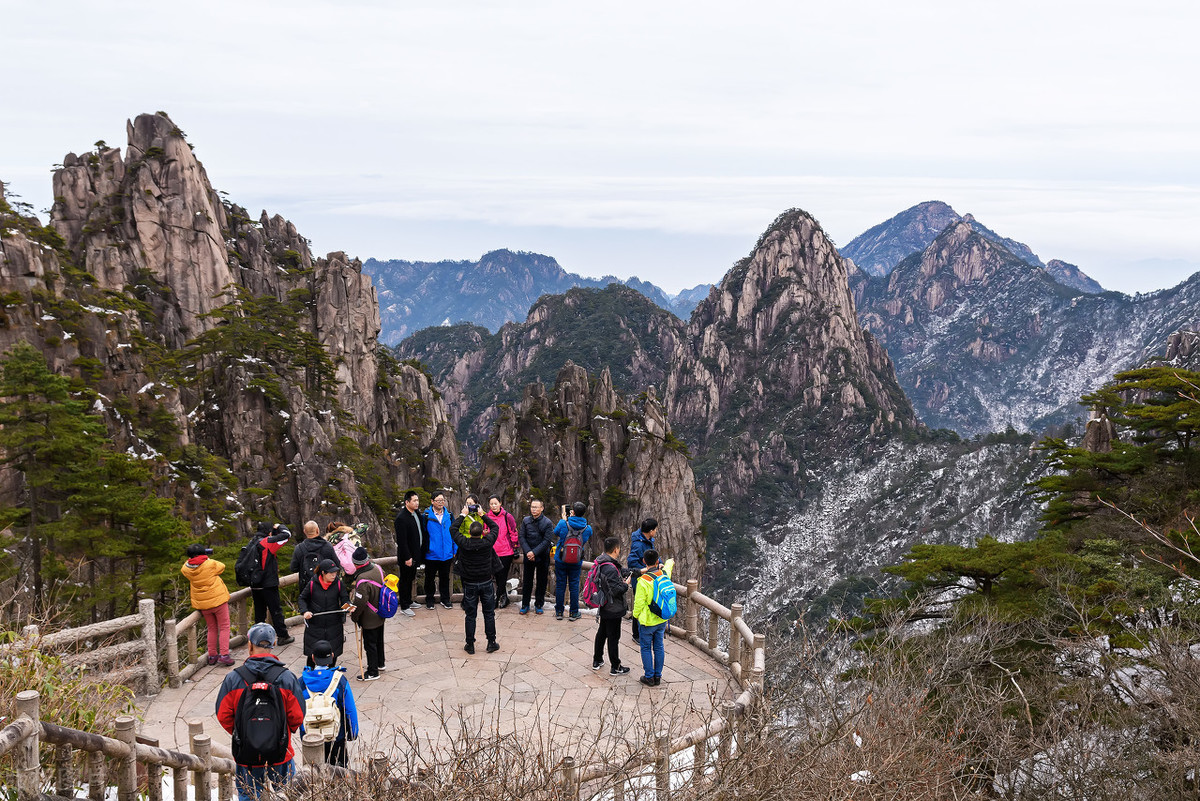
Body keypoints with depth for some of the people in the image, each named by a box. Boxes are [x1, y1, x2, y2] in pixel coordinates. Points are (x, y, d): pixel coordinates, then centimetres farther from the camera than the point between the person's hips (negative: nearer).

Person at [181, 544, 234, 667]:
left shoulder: (187, 569, -5)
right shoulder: (210, 564, -15)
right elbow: (222, 567, 4)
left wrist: (192, 558, 14)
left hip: (202, 604, 4)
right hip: (218, 600, -4)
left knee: (212, 629, 18)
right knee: (224, 628, 4)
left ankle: (212, 656, 20)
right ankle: (224, 655, -5)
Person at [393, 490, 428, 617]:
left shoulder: (417, 513, 3)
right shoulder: (401, 518, -22)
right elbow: (401, 540, -22)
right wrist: (407, 557, -21)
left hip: (416, 553, 8)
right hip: (407, 555, -8)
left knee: (410, 578, 21)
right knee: (405, 580, 5)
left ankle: (409, 601, 36)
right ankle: (404, 606, 15)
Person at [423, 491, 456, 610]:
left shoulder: (449, 515, 1)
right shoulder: (426, 515, -9)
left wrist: (454, 551, 6)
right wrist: (424, 550, -6)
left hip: (446, 554, 3)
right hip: (431, 554, -3)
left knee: (445, 577, 15)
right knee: (430, 578, 11)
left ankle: (445, 599, 28)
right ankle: (429, 600, 26)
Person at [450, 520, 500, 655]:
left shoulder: (464, 543, -15)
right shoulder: (487, 543, -14)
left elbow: (453, 529, 2)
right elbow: (495, 528, 5)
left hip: (470, 584, 0)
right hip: (486, 583, 0)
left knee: (470, 615, 8)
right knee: (489, 614, 11)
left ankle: (470, 645, 13)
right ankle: (491, 642, 16)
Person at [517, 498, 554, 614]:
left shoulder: (547, 523, -7)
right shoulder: (526, 520, 2)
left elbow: (547, 541, -12)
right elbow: (521, 537, 0)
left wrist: (534, 552, -18)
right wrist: (527, 551, -13)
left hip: (542, 556, -2)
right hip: (528, 556, 2)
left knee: (542, 582, 6)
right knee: (527, 581, 6)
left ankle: (539, 605, 18)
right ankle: (525, 605, 15)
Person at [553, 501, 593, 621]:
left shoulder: (563, 524, -16)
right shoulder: (588, 529, -10)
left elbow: (556, 533, 5)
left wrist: (564, 518, 12)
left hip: (561, 560, -1)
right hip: (576, 562, 1)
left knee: (560, 585, 10)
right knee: (574, 586, 11)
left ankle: (559, 612, 17)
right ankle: (574, 613, 17)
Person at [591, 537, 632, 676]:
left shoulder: (601, 562, 1)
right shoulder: (611, 568, -29)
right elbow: (615, 590, -28)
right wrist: (626, 584, -12)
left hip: (604, 607, 9)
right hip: (613, 609, -9)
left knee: (601, 633, 22)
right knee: (613, 637, 3)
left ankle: (597, 661, 35)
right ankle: (615, 667, 15)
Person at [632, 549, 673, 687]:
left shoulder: (643, 581, -25)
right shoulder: (664, 574, -7)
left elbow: (639, 603, -19)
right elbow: (667, 568, 19)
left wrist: (636, 615, 1)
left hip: (647, 621, -5)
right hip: (662, 620, 5)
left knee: (646, 648, 9)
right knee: (658, 647, 16)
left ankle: (649, 677, 15)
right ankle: (658, 676, 24)